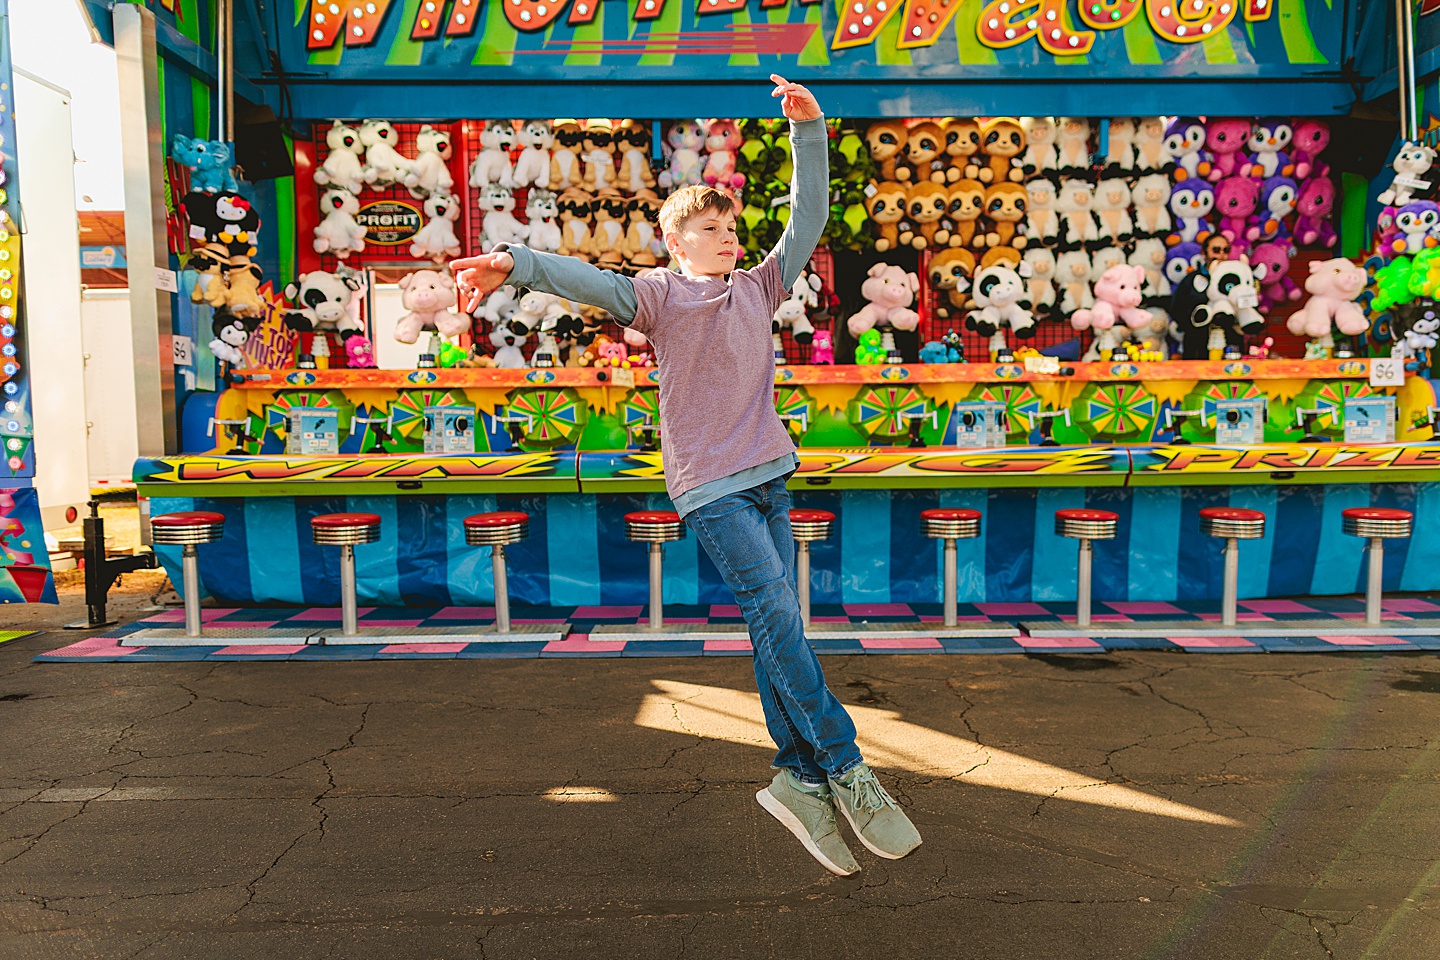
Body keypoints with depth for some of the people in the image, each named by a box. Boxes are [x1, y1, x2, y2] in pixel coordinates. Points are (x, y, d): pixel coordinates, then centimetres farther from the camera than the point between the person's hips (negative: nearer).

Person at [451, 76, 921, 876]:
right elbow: (592, 281, -16)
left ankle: (799, 778, 14)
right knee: (779, 620, -10)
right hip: (710, 486, -5)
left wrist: (810, 131, 4)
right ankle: (846, 770, -1)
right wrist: (516, 263, -34)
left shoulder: (759, 290, 15)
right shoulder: (660, 297, 1)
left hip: (770, 477, 5)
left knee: (777, 629, 6)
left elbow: (810, 218, 13)